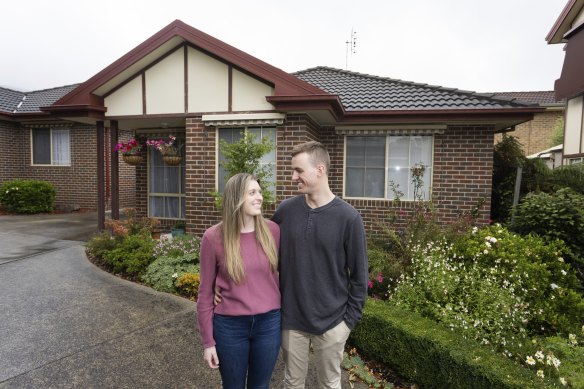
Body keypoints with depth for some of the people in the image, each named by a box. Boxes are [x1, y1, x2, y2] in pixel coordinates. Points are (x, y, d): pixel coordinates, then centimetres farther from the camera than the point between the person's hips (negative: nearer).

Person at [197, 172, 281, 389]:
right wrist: (208, 341, -2)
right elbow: (206, 292, -4)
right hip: (230, 325, -1)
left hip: (269, 323, 2)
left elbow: (281, 274, 6)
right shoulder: (213, 237, -11)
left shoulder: (272, 231, -6)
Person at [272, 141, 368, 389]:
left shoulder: (348, 217, -14)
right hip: (291, 318, 2)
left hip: (332, 322, -2)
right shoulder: (285, 210, -6)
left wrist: (351, 317, -6)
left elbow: (358, 275, -6)